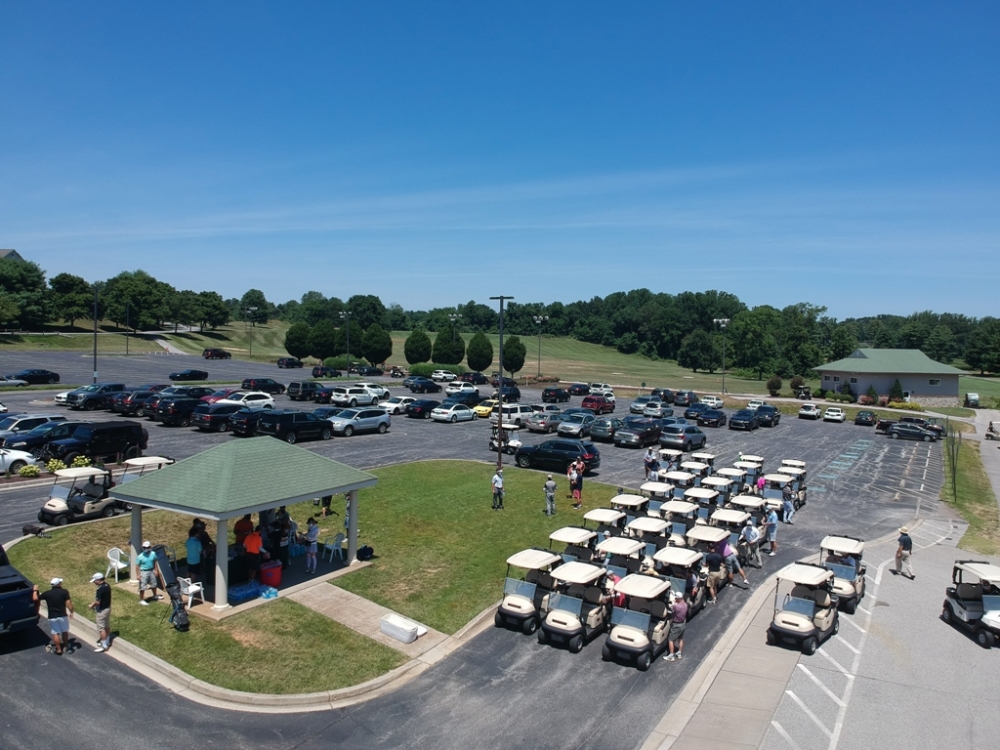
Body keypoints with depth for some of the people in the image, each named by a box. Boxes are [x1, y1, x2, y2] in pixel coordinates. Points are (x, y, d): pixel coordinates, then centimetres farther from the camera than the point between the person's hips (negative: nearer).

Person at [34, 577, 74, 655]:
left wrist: (35, 590, 21)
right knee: (64, 631, 18)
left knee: (55, 633, 9)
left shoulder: (47, 593, -5)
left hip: (52, 617, 0)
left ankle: (58, 649, 13)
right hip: (62, 616, 0)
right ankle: (66, 646, 29)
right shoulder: (64, 592, -10)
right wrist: (71, 612, -2)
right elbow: (68, 603, -15)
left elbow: (35, 598, 4)